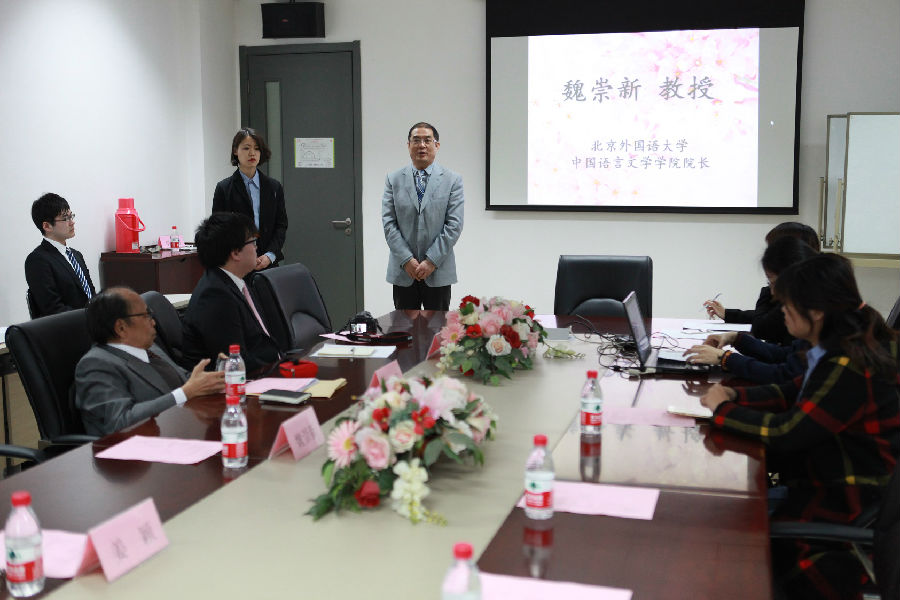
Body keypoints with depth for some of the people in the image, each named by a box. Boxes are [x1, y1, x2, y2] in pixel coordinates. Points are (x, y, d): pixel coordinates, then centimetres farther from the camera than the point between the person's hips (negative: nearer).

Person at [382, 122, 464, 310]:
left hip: (438, 271, -1)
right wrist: (407, 260, -10)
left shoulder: (452, 180, 2)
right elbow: (388, 223, 0)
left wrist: (432, 261, -12)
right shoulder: (394, 180, 6)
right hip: (403, 272, 1)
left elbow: (454, 225, -5)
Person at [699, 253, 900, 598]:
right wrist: (735, 396, -4)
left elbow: (786, 433, -27)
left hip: (853, 492, -10)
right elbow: (794, 393, 10)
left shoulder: (849, 368, -29)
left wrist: (723, 409, -15)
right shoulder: (847, 345, 1)